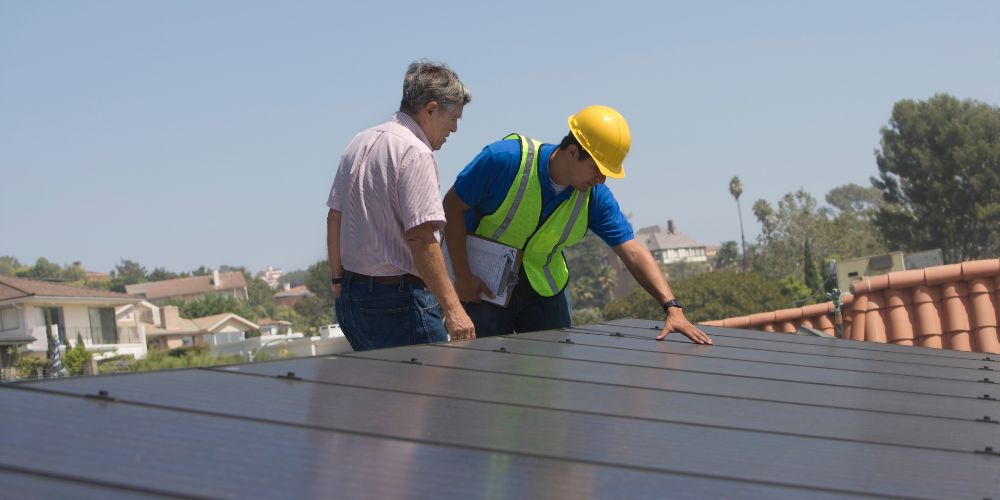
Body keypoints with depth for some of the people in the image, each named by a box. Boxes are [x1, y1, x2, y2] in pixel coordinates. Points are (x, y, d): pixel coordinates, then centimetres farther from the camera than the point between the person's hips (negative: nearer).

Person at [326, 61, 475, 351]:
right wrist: (452, 308, -22)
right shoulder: (415, 153, -14)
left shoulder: (360, 143, 14)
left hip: (351, 297, 9)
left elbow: (334, 217, 18)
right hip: (399, 301, -9)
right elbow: (420, 238, -22)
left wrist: (339, 282, 26)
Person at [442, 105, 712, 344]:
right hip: (484, 287, -4)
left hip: (545, 290, 4)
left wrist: (672, 307, -25)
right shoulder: (505, 160, -23)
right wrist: (462, 276, -17)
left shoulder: (595, 197, -11)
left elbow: (633, 253, -13)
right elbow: (453, 206, -13)